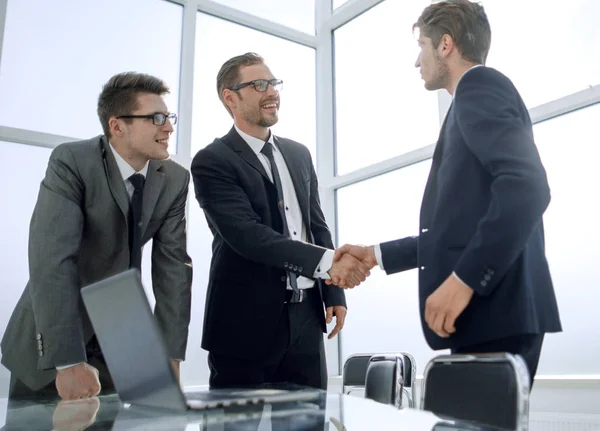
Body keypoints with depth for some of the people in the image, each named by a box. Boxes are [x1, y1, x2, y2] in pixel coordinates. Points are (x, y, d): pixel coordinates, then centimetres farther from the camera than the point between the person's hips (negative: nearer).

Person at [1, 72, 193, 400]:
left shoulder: (174, 180, -7)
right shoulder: (71, 162, -21)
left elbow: (173, 265, -9)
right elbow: (52, 260, -30)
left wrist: (170, 355, -15)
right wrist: (69, 361, -37)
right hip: (51, 336, -3)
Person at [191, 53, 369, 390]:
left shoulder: (299, 154, 13)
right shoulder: (212, 162, -8)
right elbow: (247, 234, -20)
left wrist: (334, 293, 9)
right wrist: (328, 261, -28)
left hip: (305, 317, 6)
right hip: (246, 321, -5)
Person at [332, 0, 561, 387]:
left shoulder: (480, 87, -5)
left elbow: (527, 188, -22)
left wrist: (463, 279, -22)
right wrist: (378, 254, 23)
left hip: (494, 308, -9)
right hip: (486, 311, 10)